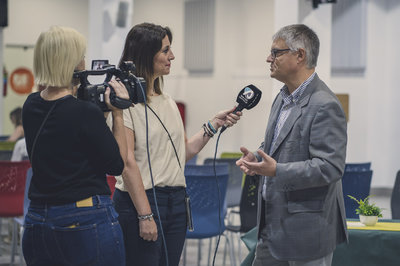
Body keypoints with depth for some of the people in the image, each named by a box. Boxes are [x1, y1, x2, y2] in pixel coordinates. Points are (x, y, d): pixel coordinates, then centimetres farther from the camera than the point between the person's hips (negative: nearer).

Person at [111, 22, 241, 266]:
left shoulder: (168, 102, 15)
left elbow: (185, 151, 18)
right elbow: (127, 162, -15)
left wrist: (214, 125, 6)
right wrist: (145, 215, -19)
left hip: (176, 201, 8)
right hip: (141, 200, -7)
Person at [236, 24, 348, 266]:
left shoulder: (325, 106, -19)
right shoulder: (284, 98, 13)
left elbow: (330, 167, -25)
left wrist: (277, 171, -30)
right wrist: (256, 158, 5)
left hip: (307, 228, -9)